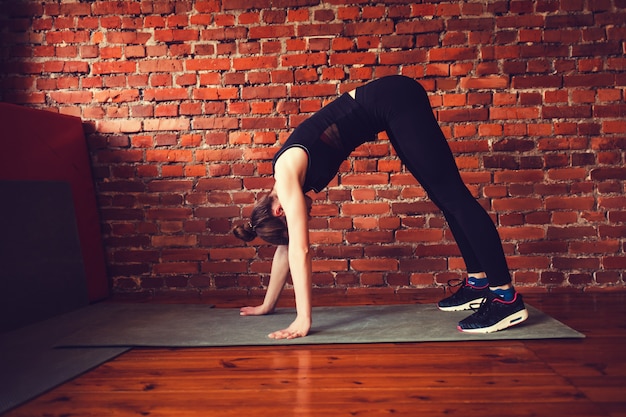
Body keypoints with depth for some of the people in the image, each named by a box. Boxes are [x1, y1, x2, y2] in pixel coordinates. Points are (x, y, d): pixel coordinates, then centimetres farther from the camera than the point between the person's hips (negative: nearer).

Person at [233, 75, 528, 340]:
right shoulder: (286, 180, 7)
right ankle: (478, 282, 19)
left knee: (451, 195, -11)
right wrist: (267, 305, 20)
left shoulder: (287, 174, -16)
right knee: (442, 196, 10)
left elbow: (299, 250, -19)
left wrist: (303, 320, -17)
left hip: (394, 99, -8)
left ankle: (507, 298, -10)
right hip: (387, 107, 8)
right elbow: (286, 247, 14)